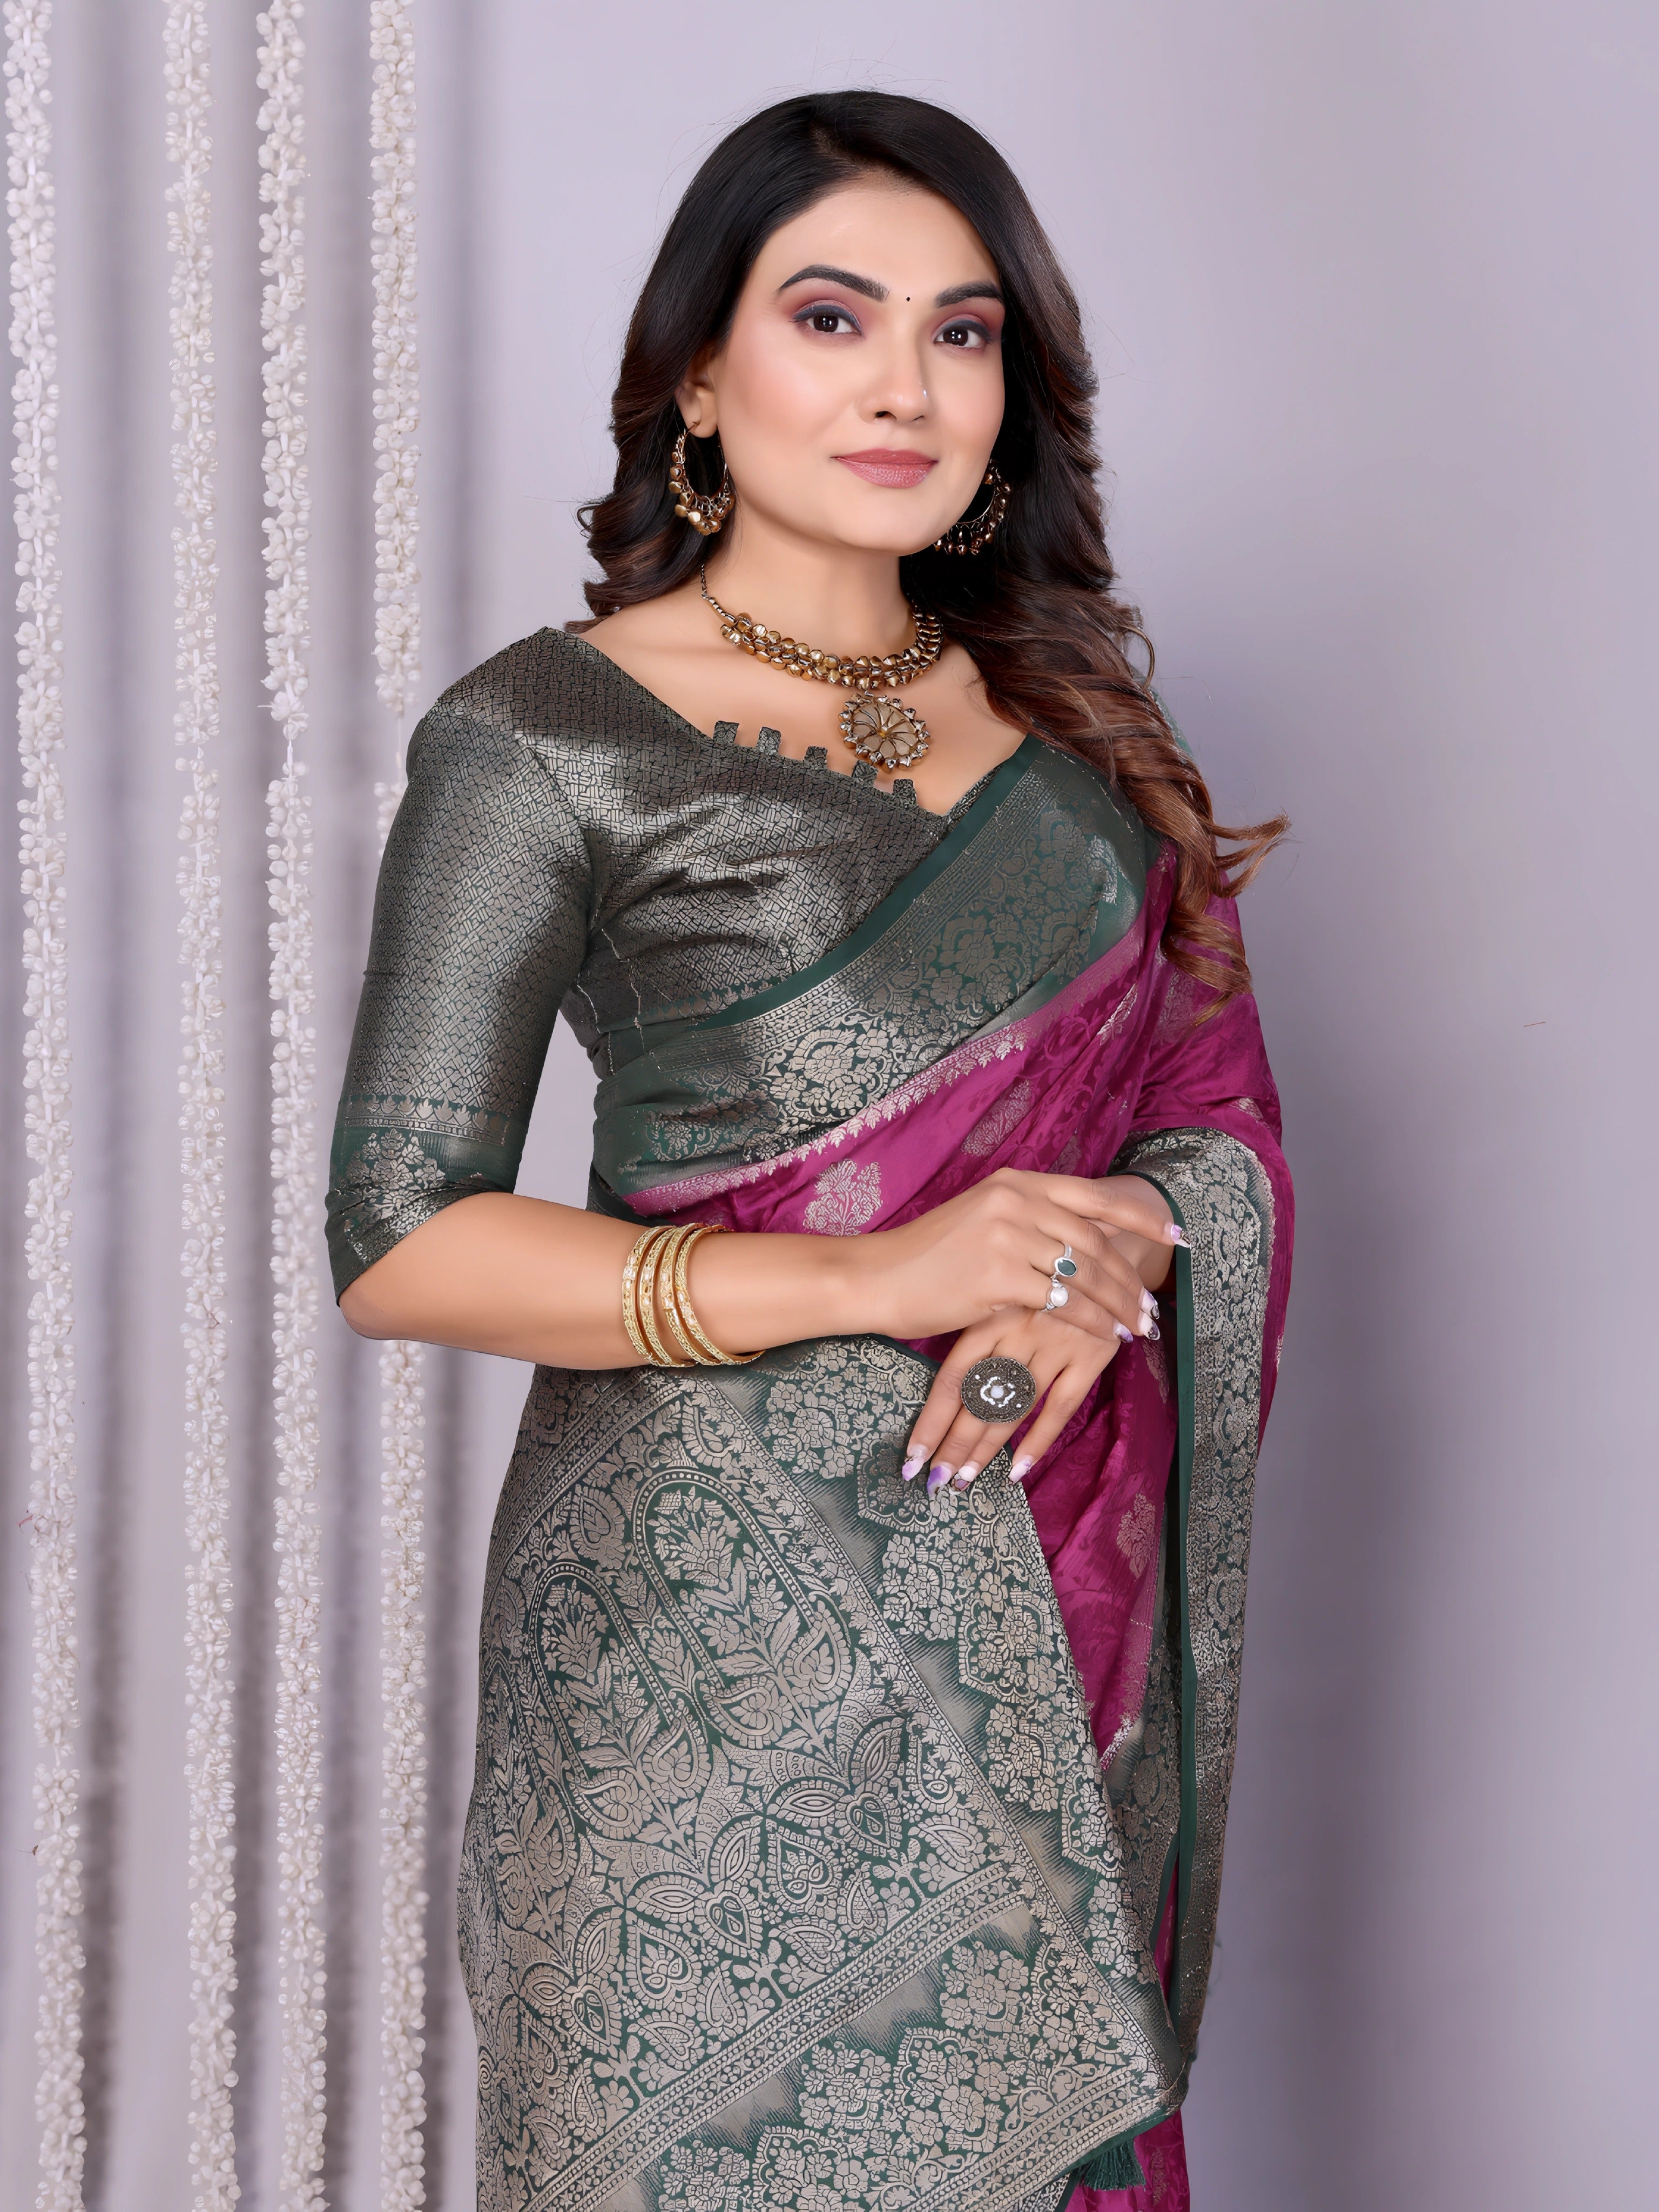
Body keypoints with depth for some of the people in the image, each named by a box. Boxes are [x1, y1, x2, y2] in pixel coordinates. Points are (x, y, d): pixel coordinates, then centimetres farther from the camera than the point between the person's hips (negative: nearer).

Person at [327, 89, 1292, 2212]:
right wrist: (869, 1275, -19)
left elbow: (1212, 1096, 12)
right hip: (730, 1582, -5)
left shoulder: (1063, 706, 11)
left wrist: (1114, 1251, -12)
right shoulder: (548, 739, -6)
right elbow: (397, 1245, -11)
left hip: (1067, 1571, 5)